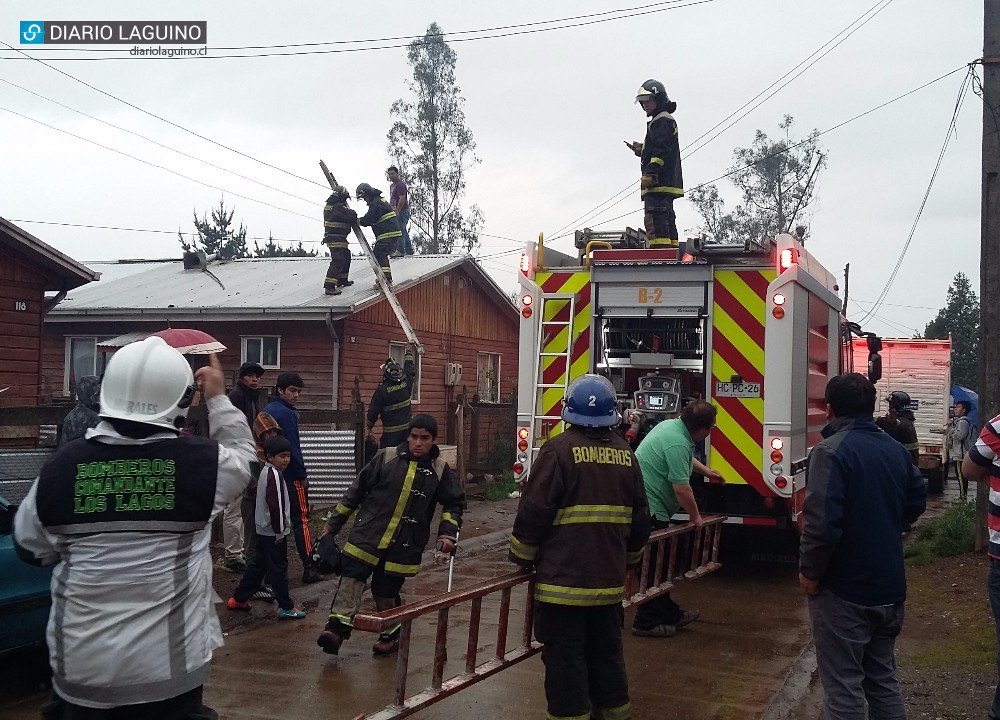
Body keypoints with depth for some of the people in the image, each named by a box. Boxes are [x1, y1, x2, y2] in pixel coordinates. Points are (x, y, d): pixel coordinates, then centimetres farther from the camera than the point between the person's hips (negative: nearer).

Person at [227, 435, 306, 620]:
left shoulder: (265, 471, 11)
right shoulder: (274, 475, -19)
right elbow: (276, 506, -23)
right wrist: (279, 531, -18)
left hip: (262, 529, 10)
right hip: (273, 532, -10)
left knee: (258, 565, 19)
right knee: (278, 569, -3)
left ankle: (238, 599, 26)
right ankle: (286, 607, 3)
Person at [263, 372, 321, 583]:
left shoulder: (266, 411, 12)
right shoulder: (286, 413, -15)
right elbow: (293, 448, -18)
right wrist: (302, 476, -11)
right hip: (290, 476, -8)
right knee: (300, 520, -4)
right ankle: (309, 568, -5)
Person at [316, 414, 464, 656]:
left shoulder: (440, 470, 1)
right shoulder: (387, 457, -2)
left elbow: (454, 503, 13)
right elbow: (357, 490, 5)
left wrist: (448, 533, -1)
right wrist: (333, 523, 7)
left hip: (404, 545, 0)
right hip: (368, 534, 0)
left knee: (387, 590, 7)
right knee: (352, 575, -15)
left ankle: (391, 635, 29)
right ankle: (337, 627, -13)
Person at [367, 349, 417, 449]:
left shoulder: (382, 389, -14)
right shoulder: (406, 383, -3)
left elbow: (373, 411, -7)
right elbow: (411, 370, 20)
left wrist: (369, 427, 8)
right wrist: (408, 355, 36)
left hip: (391, 431, -5)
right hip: (407, 428, 5)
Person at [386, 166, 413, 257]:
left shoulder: (400, 184, -13)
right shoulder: (392, 185, 19)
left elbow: (402, 199, -21)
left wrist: (397, 211, -22)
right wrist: (391, 210, 18)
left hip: (402, 211, -11)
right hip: (397, 211, 11)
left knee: (400, 230, -13)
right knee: (403, 231, 13)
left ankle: (400, 251, -15)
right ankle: (409, 251, 18)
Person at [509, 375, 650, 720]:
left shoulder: (559, 449, -12)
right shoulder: (625, 453, 6)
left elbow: (533, 513, -13)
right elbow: (640, 520, 12)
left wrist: (522, 557, 2)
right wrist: (628, 559, 27)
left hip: (563, 579, -5)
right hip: (609, 581, 6)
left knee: (566, 660, 2)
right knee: (607, 654, 18)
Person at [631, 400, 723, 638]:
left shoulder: (672, 425, 8)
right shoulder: (678, 443, -24)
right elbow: (681, 488, -23)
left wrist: (705, 471, 43)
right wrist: (696, 517, -8)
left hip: (645, 505, 11)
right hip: (650, 509, -11)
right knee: (656, 565, -3)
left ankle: (669, 613, 27)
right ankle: (646, 622, 5)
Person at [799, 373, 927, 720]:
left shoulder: (831, 451, -18)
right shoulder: (896, 450, 6)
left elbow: (821, 522, -26)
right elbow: (917, 502, 20)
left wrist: (810, 572, -14)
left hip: (844, 590, -7)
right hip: (889, 587, 7)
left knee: (843, 686, 1)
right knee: (883, 679, 20)